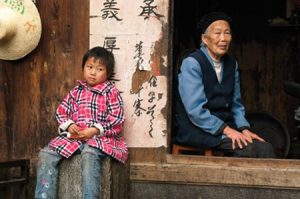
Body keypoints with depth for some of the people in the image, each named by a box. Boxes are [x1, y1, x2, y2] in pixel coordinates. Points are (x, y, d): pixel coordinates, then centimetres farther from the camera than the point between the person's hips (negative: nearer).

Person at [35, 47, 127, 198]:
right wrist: (69, 125, -6)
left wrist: (94, 130, -15)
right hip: (73, 137, 5)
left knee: (89, 155, -39)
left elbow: (117, 120, -5)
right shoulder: (76, 91, 15)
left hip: (100, 137, -5)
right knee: (46, 154, -14)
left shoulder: (110, 92, 2)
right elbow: (61, 111, 16)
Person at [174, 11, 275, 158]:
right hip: (197, 130, -6)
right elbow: (195, 110, -15)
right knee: (246, 148, -28)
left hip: (226, 126, 6)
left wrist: (244, 129, 0)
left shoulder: (231, 64, 14)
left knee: (265, 148, -21)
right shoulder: (191, 63, -7)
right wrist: (226, 130, -20)